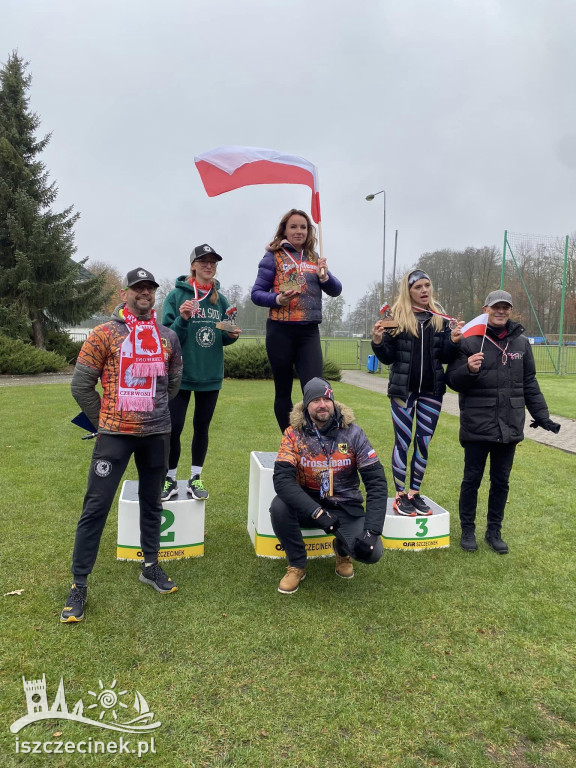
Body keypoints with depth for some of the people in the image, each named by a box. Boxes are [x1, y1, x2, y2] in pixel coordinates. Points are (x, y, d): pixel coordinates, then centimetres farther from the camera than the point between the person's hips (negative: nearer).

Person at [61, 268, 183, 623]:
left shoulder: (168, 337, 6)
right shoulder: (104, 334, -4)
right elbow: (81, 385, -2)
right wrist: (104, 419, 4)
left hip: (157, 433, 4)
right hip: (115, 434, -3)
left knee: (152, 502, 15)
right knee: (96, 506, -2)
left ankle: (151, 566, 32)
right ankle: (79, 585, 10)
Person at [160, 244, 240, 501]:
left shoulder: (221, 300, 6)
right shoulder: (177, 295, -6)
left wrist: (231, 334, -10)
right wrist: (182, 319, -25)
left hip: (211, 375, 4)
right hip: (181, 374, -3)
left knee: (202, 427, 11)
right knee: (174, 427, -2)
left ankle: (196, 478, 23)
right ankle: (170, 479, 17)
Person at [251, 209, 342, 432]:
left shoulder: (314, 258, 13)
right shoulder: (274, 257, 2)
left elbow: (336, 291, 9)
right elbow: (257, 293, -1)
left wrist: (324, 276, -11)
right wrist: (277, 299, -20)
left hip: (309, 332, 3)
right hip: (280, 331, -2)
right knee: (283, 391, 6)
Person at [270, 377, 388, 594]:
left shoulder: (352, 433, -11)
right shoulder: (294, 434, -12)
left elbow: (376, 482, -12)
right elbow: (282, 478, -23)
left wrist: (372, 531, -22)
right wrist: (317, 512, -35)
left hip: (346, 508, 0)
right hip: (308, 505, 0)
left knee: (372, 552, -23)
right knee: (279, 506, -31)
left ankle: (342, 549, 16)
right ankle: (296, 565, -3)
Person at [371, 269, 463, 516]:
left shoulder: (440, 318, 7)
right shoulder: (397, 317, -3)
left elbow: (445, 357, 5)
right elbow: (388, 358, -3)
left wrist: (453, 341, -14)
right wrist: (378, 341, -22)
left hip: (431, 391, 3)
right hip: (403, 389, -3)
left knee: (423, 443, 8)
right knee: (403, 442, 3)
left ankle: (415, 493, 21)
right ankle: (400, 495, 14)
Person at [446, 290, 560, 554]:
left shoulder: (521, 342, 7)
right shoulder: (469, 341, -5)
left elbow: (529, 383, 12)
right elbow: (452, 380, -4)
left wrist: (542, 416, 10)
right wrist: (468, 370, -24)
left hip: (510, 427, 4)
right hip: (476, 426, -3)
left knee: (501, 481, 13)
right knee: (472, 479, 8)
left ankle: (494, 531, 29)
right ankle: (468, 530, 24)